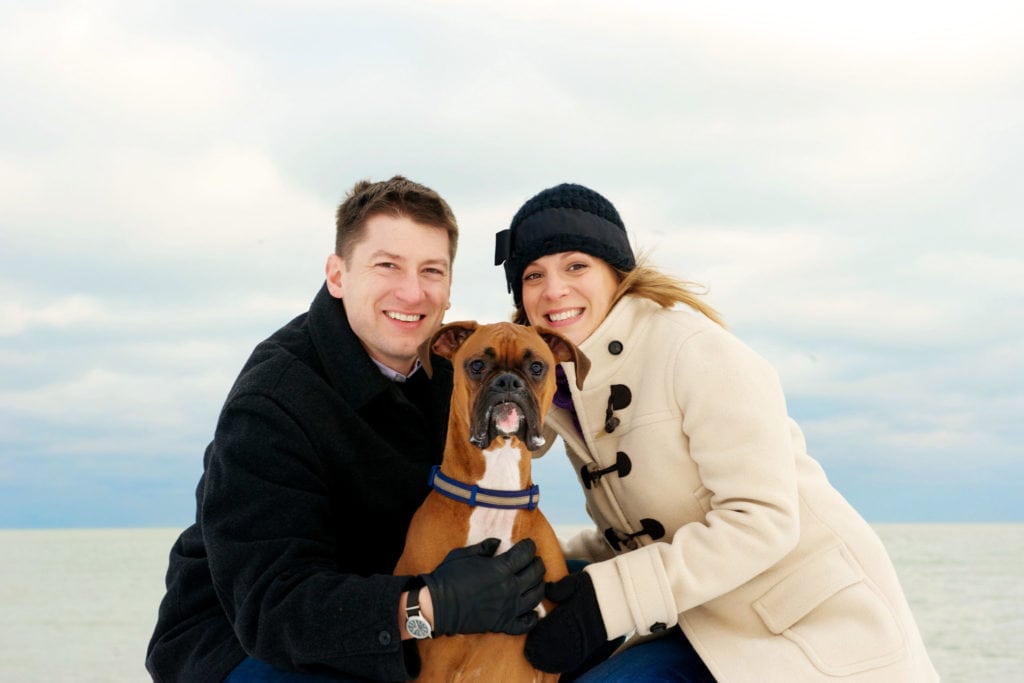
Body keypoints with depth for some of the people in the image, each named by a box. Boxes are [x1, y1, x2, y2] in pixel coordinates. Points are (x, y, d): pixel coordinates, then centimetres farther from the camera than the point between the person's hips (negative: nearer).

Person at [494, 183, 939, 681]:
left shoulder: (691, 347, -17)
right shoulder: (562, 389, 7)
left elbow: (761, 520, -23)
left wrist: (611, 596, -26)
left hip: (820, 630, -7)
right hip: (713, 638, 7)